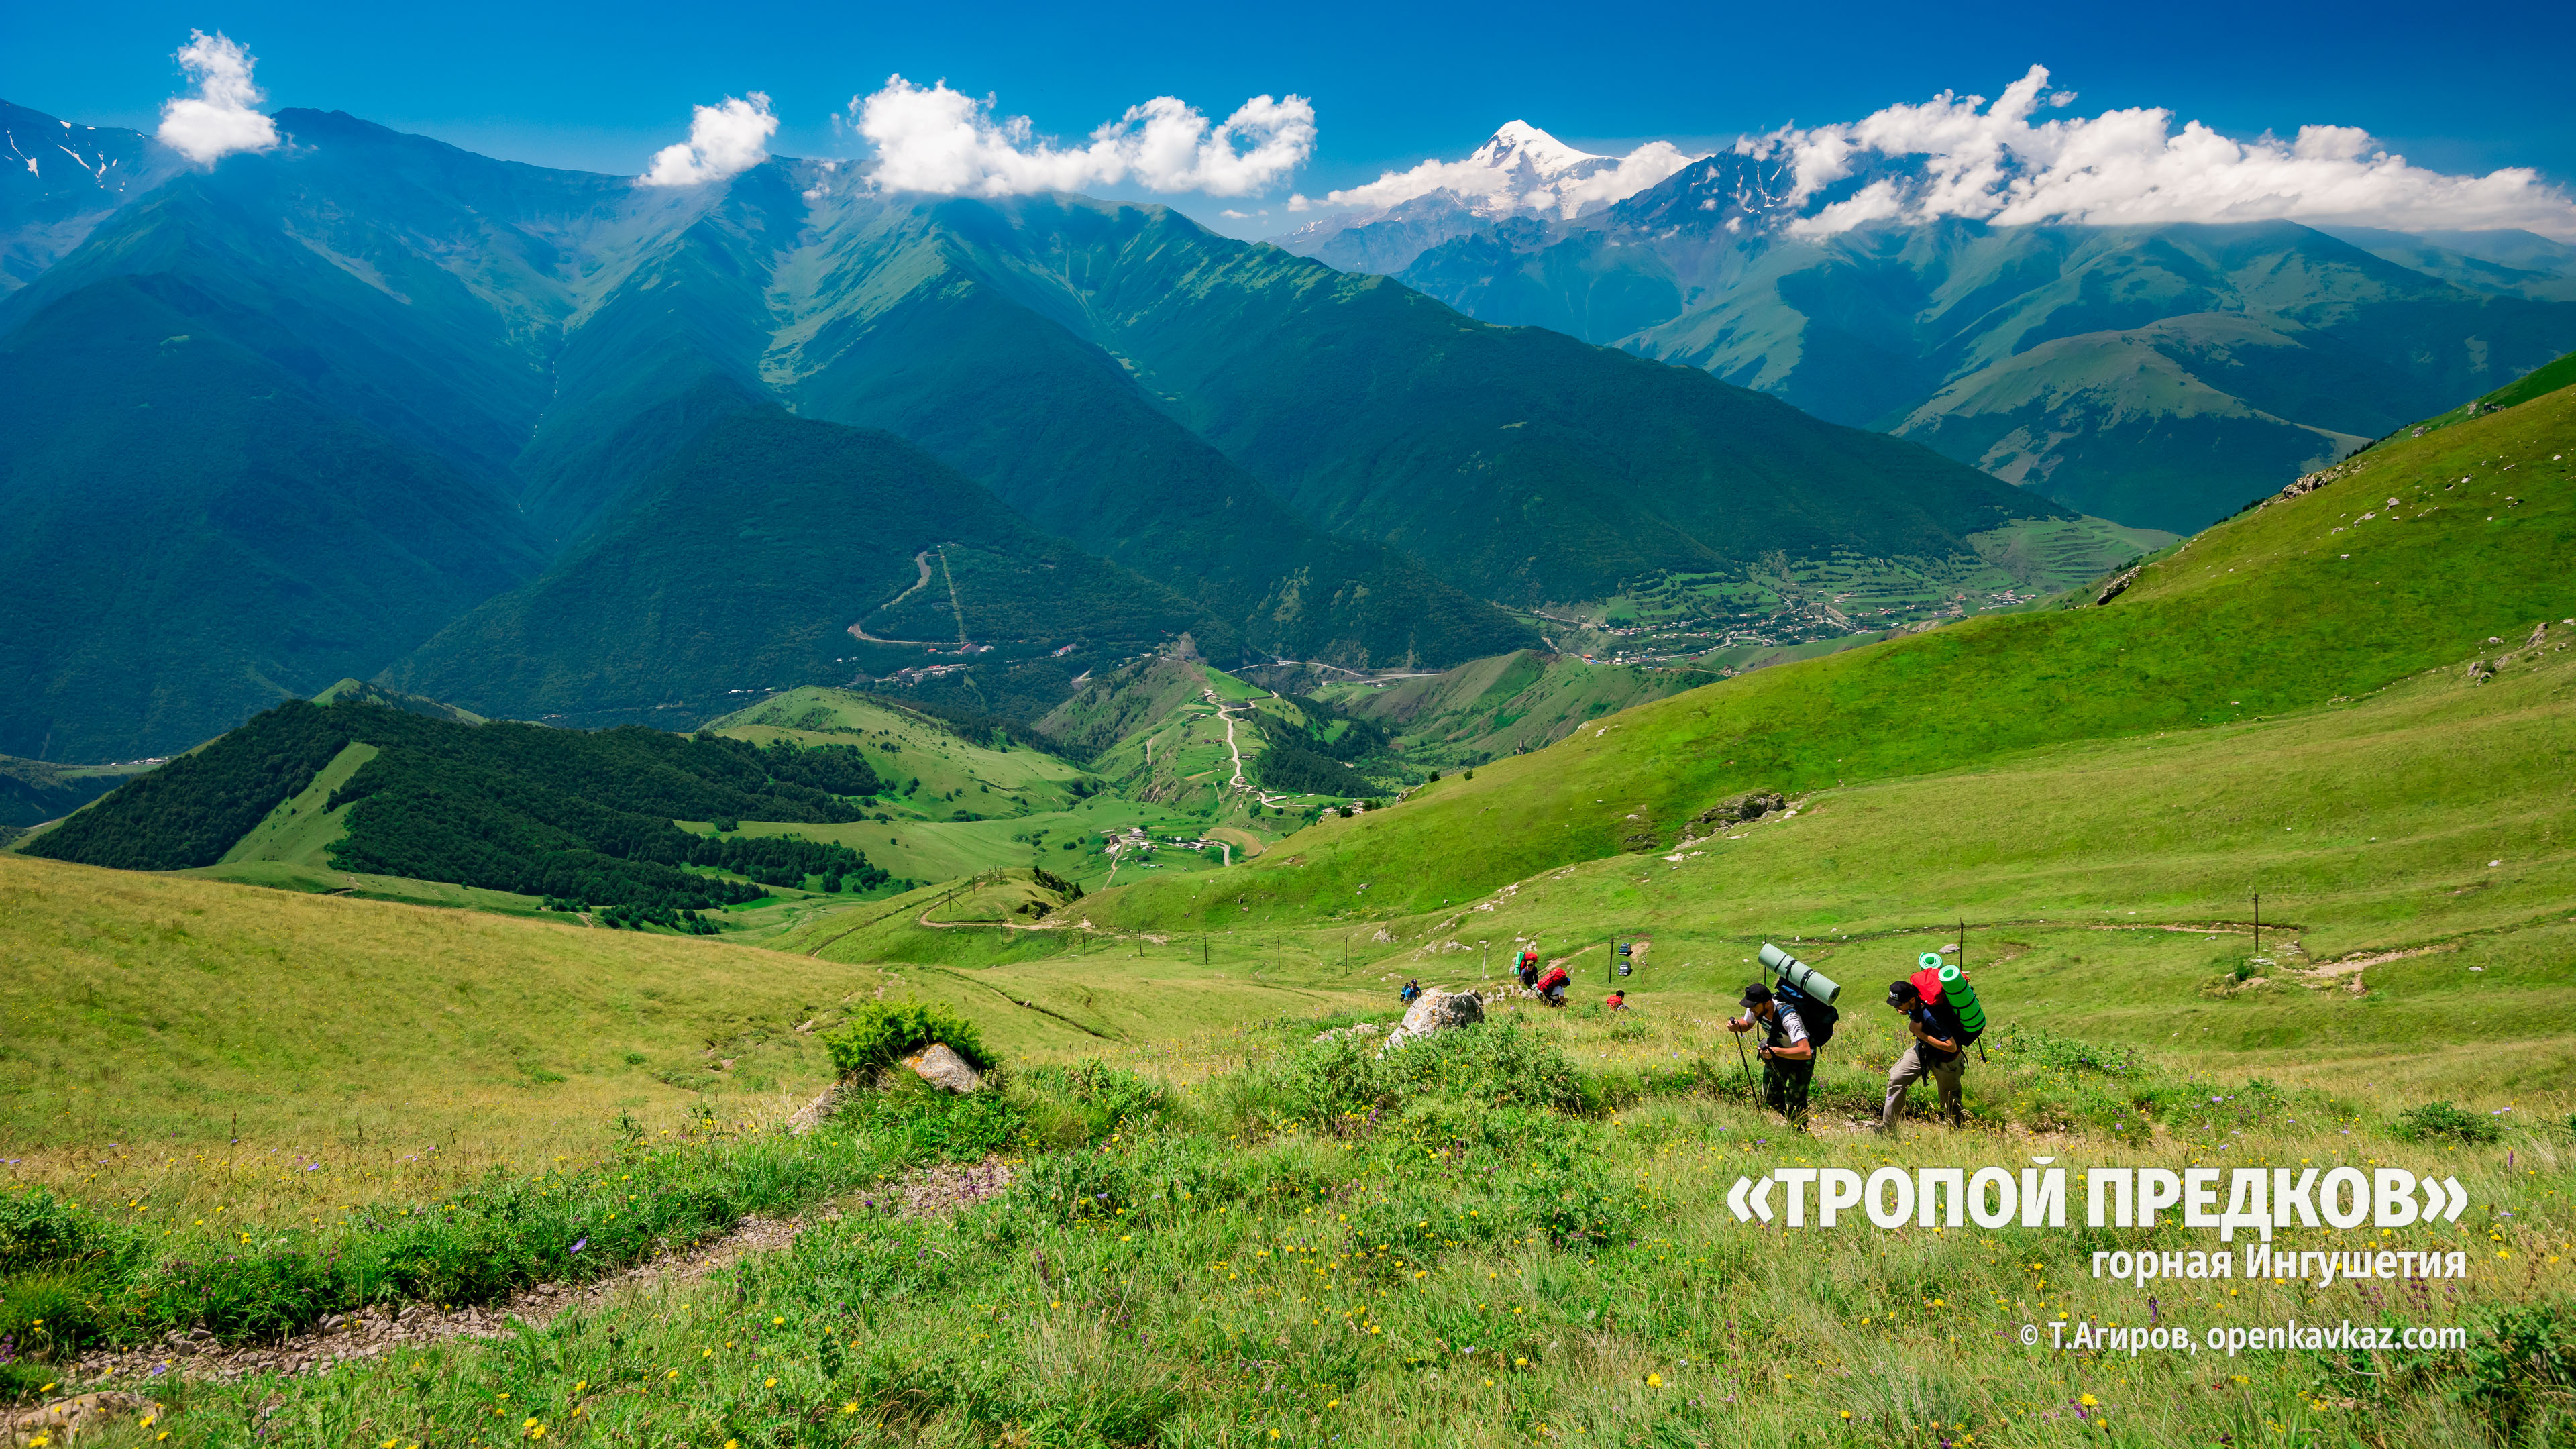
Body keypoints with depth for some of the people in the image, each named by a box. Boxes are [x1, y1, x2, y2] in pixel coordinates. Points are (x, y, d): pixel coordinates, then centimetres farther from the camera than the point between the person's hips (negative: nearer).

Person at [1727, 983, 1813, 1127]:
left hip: (1800, 1058, -6)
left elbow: (1806, 1053, -47)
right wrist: (1736, 1026, -21)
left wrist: (1775, 1051, -53)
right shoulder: (1757, 1008, -21)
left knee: (1794, 1104, -6)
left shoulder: (1788, 1018, -41)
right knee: (1770, 1096, 11)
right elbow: (1747, 1024, 3)